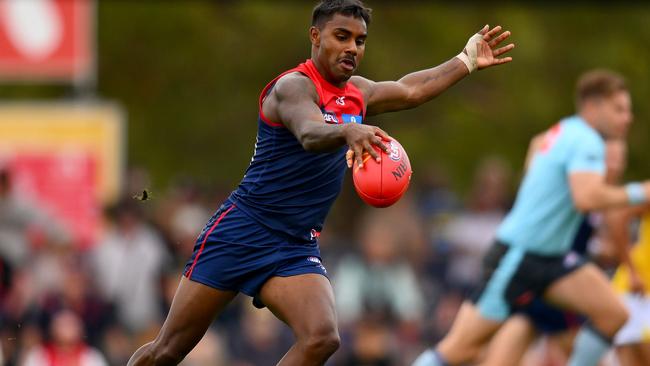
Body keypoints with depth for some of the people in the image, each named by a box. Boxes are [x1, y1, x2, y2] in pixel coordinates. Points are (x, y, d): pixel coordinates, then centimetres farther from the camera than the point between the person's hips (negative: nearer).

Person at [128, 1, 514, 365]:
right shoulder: (294, 86, -14)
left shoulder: (357, 92, 12)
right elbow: (310, 134, -36)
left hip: (297, 249, 6)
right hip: (242, 232, -6)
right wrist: (349, 131, -56)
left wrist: (468, 60, 33)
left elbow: (411, 90, 31)